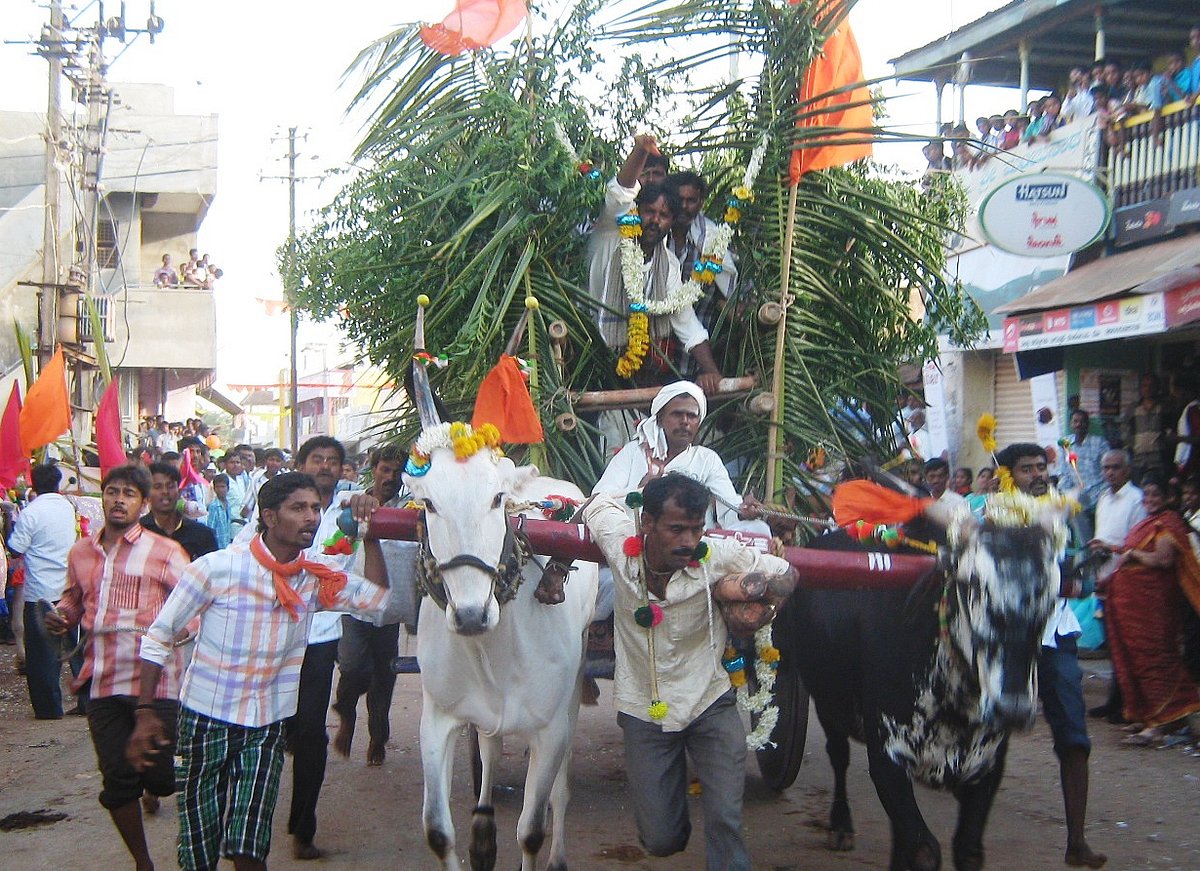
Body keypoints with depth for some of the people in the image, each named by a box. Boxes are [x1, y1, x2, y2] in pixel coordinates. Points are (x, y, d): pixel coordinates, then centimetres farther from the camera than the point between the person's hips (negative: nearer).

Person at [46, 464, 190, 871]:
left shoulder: (164, 552, -2)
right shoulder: (81, 552, 13)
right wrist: (61, 616, 5)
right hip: (103, 682, 4)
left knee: (162, 776, -2)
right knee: (117, 782, 7)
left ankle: (152, 785, 35)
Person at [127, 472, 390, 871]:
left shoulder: (316, 580, 1)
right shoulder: (218, 567, -12)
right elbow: (158, 636, -7)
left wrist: (370, 536, -8)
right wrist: (145, 712, -12)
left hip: (267, 729, 3)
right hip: (205, 719, -2)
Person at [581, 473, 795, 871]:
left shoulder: (718, 557, -20)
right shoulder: (620, 542, -18)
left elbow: (786, 573, -7)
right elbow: (602, 502, 3)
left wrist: (763, 588, -26)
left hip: (710, 705, -1)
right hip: (643, 713, 1)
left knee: (725, 821, -11)